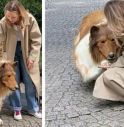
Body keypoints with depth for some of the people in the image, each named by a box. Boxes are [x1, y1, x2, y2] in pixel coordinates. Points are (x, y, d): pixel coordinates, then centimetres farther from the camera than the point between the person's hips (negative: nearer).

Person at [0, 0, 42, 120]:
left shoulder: (30, 20, -22)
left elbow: (36, 40, -13)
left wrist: (31, 57, -15)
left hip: (27, 53, 0)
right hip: (11, 54, 0)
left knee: (30, 82, 5)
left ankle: (33, 108, 19)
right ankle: (16, 108, 18)